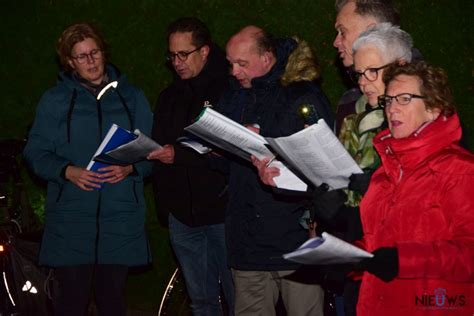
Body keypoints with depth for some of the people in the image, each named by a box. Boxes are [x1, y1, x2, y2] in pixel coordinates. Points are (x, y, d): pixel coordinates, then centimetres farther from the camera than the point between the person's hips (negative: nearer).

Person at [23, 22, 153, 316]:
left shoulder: (132, 97, 11)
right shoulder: (55, 100, 7)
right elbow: (36, 153, 4)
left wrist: (129, 168, -12)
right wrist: (68, 171, -14)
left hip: (120, 220, 1)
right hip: (70, 219, -1)